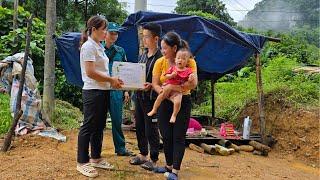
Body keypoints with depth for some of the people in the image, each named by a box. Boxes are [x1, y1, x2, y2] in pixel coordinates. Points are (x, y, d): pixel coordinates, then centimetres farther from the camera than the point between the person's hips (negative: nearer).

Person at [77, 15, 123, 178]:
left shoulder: (99, 46, 15)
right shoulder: (88, 46, -13)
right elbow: (90, 72, -20)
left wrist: (112, 81, 5)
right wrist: (111, 80, -14)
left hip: (103, 91, 9)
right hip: (93, 92, -9)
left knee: (99, 126, 15)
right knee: (88, 127, 0)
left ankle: (95, 158, 28)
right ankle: (82, 162, 12)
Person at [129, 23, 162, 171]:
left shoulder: (160, 57, -13)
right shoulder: (142, 56, 11)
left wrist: (151, 85, -27)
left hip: (151, 98, -8)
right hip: (139, 96, 8)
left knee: (151, 129, 2)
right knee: (139, 127, 16)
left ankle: (153, 159, 17)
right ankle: (143, 154, 32)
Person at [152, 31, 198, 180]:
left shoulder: (189, 61, -11)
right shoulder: (160, 62, -3)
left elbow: (193, 84, -22)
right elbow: (155, 84, -7)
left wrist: (171, 87, -27)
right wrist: (164, 91, -26)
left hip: (183, 102, -3)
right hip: (165, 102, 3)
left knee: (178, 137, -1)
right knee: (166, 136, 9)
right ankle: (169, 166, 27)